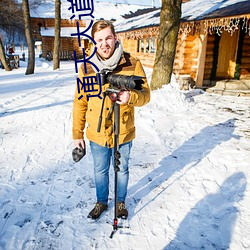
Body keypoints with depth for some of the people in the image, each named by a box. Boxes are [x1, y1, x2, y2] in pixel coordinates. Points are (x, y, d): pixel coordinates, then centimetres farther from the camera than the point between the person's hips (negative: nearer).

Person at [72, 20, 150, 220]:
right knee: (100, 171, 20)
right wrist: (77, 133, 1)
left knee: (122, 170, 19)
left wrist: (131, 96, -32)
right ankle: (101, 202, 46)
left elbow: (145, 95, -9)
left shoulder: (132, 64, -10)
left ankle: (121, 202, 45)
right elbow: (80, 102, 0)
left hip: (123, 133, -1)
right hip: (97, 134, 1)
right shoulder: (87, 67, -6)